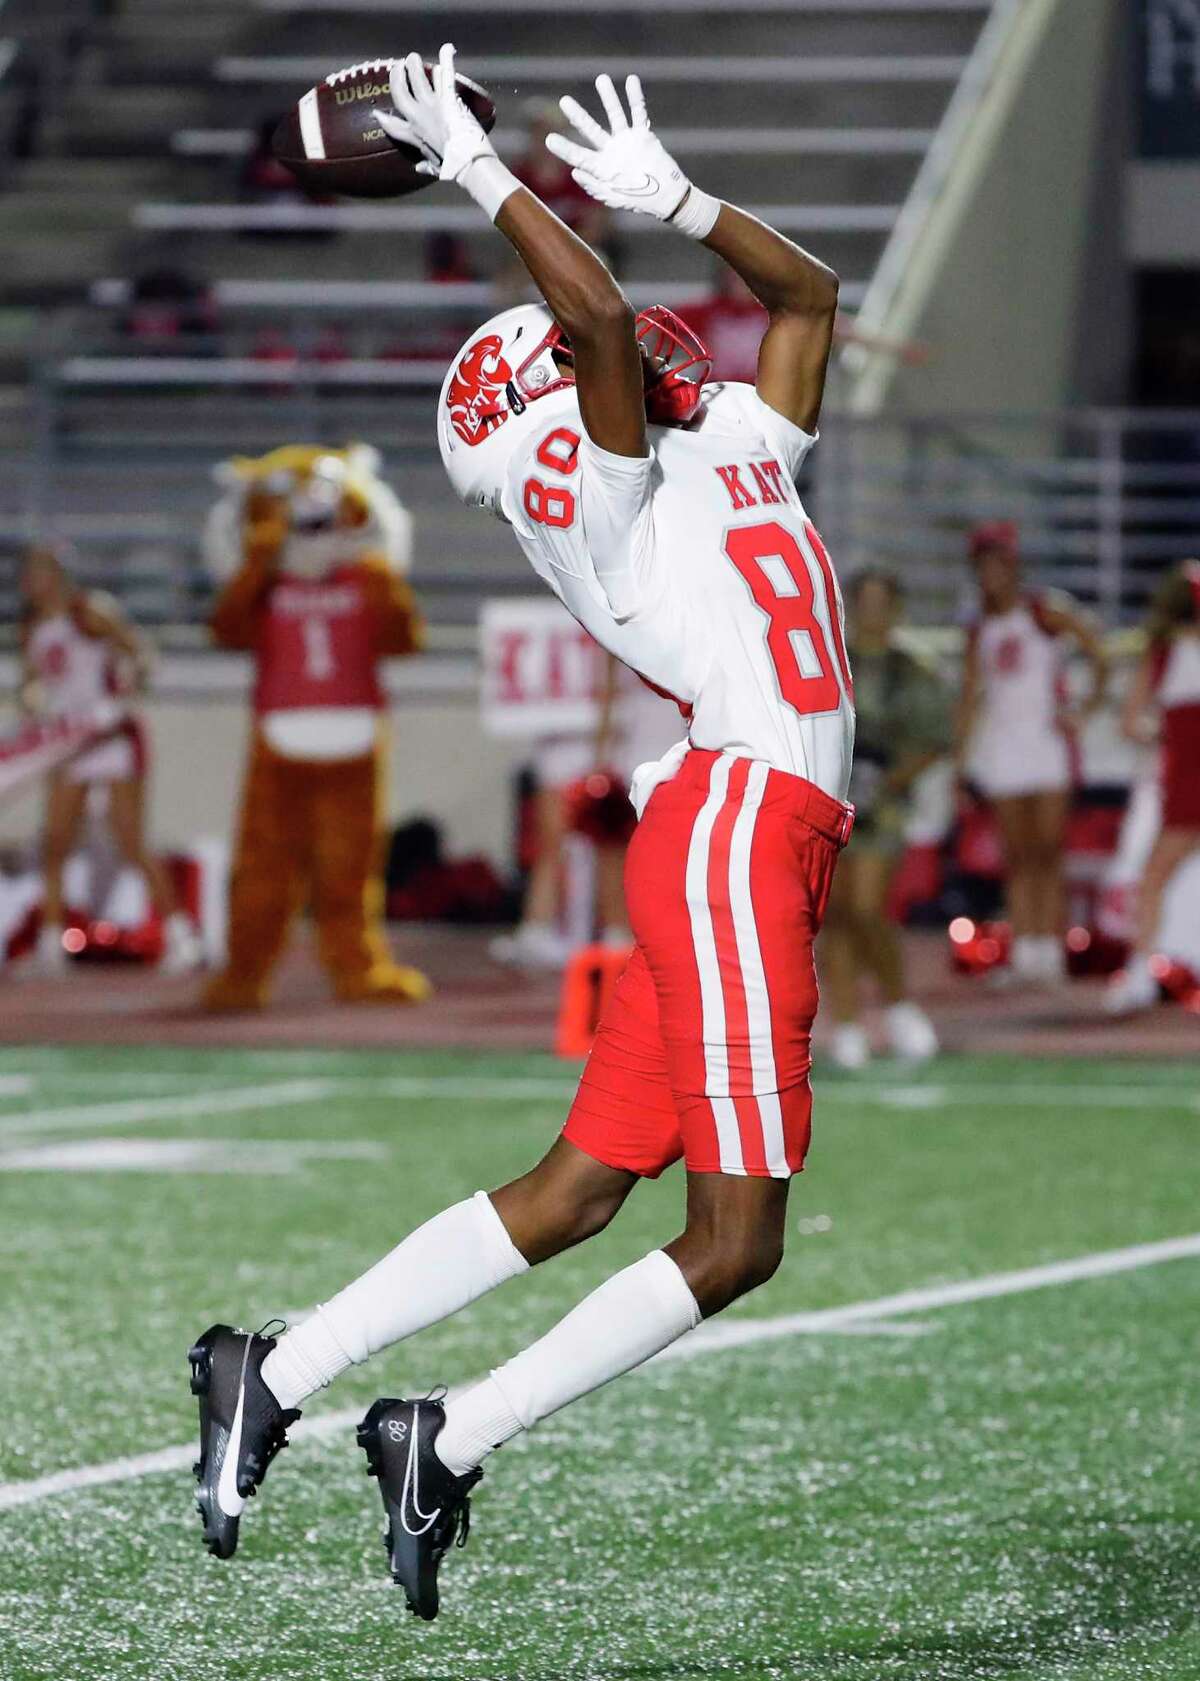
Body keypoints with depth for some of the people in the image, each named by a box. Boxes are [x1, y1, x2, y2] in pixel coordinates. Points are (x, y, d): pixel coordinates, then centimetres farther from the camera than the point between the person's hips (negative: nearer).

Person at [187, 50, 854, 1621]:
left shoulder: (733, 452, 19)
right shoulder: (607, 495, -5)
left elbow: (808, 290, 28)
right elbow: (599, 318, -20)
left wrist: (671, 196, 18)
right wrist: (478, 172, -12)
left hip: (764, 839, 9)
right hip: (735, 823, -9)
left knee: (572, 1197, 6)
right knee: (735, 1239, -9)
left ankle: (274, 1376, 6)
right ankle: (450, 1444, -7)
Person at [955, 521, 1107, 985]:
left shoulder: (1048, 612, 0)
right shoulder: (980, 630, 14)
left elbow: (1099, 655, -1)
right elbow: (970, 698, 15)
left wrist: (1086, 708, -9)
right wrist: (959, 763, 10)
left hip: (1046, 735, -4)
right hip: (1001, 746, 4)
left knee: (1048, 852, -9)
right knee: (1018, 857, 2)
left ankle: (1050, 952, -10)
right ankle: (1023, 954, 1)